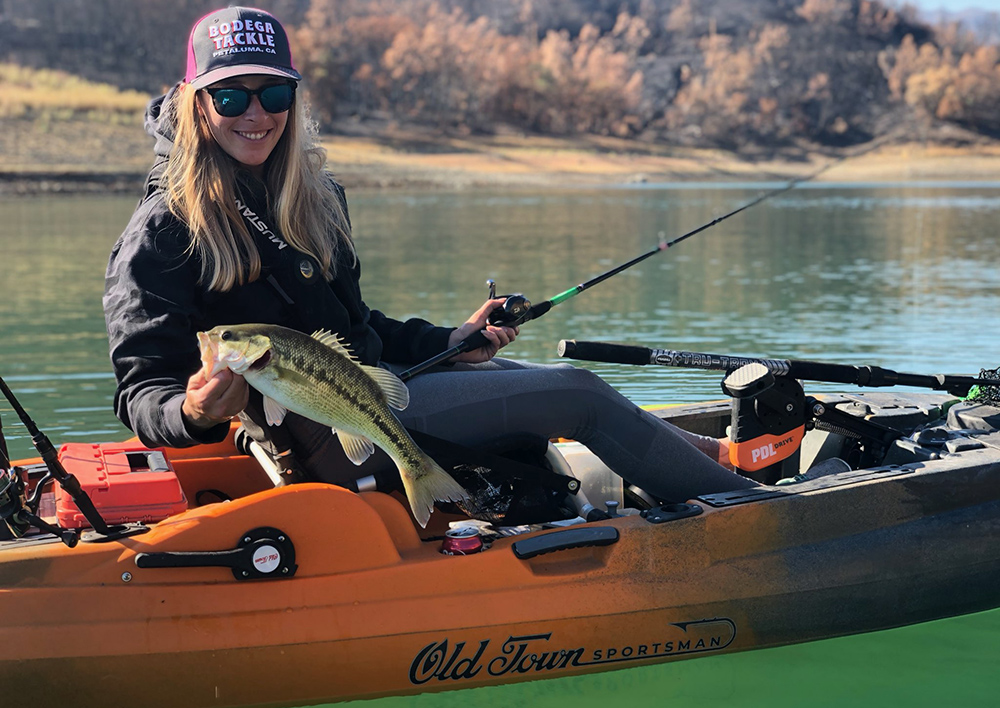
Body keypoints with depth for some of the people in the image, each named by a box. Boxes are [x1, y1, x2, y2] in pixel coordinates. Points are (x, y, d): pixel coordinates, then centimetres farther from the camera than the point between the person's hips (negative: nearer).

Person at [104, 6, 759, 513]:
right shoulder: (163, 233, -12)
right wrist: (195, 414, -37)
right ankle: (747, 502, 1)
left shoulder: (314, 194, 13)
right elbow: (143, 394, -15)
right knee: (581, 396, -10)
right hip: (330, 438, -8)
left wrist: (448, 341, 10)